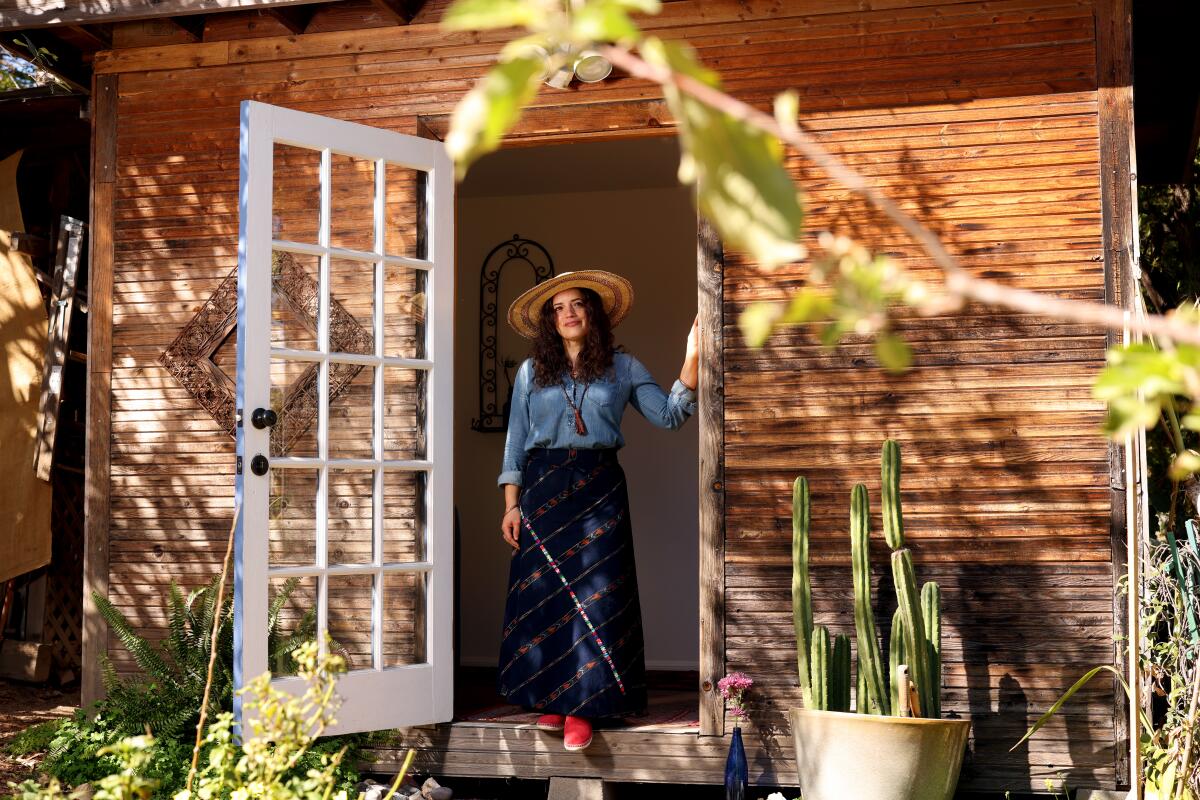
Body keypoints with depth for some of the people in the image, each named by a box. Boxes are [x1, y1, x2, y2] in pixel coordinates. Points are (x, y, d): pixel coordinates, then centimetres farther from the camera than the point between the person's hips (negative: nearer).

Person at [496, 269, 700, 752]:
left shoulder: (622, 367, 7)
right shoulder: (531, 372, 9)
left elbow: (669, 416, -1)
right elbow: (515, 442, 8)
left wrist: (692, 359, -12)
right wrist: (511, 504, 1)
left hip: (599, 489, -1)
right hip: (542, 488, 1)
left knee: (595, 596, -5)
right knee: (542, 595, 1)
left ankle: (580, 708, -2)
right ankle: (549, 699, 12)